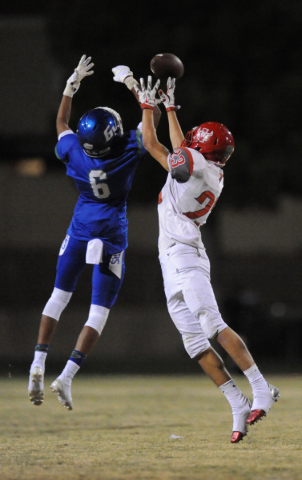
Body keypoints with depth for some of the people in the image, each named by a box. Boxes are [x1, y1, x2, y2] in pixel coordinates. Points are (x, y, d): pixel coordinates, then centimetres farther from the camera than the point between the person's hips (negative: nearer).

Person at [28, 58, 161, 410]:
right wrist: (130, 84, 0)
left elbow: (61, 122, 11)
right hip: (111, 235, -3)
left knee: (60, 294, 17)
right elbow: (152, 117, -5)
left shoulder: (75, 153, -11)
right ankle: (67, 377, -10)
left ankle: (38, 364, 4)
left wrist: (73, 83, 13)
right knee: (100, 309, 1)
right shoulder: (128, 153, -19)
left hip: (79, 230, 3)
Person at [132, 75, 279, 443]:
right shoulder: (213, 175, 16)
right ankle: (238, 406, -4)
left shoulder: (195, 164, -9)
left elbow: (152, 146, 3)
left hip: (183, 257, -9)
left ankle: (261, 389, -23)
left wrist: (147, 106, 18)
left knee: (212, 325, -19)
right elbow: (179, 151, 35)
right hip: (175, 264, 9)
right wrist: (169, 108, 41)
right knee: (194, 341, 2)